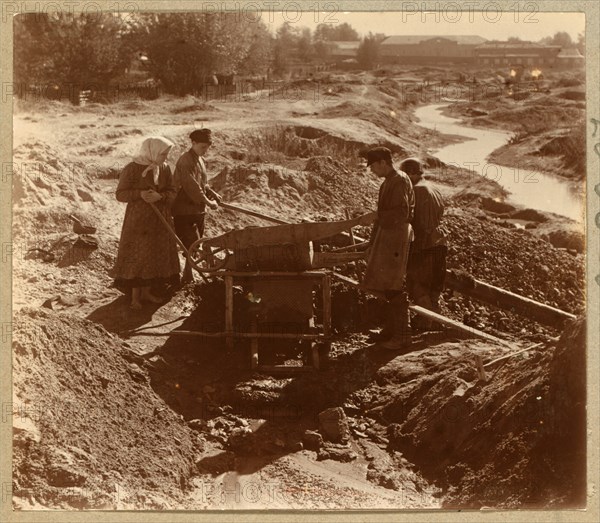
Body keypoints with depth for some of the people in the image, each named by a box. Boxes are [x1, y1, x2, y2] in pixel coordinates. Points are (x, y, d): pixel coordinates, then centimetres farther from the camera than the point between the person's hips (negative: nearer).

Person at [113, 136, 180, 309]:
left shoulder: (164, 168, 2)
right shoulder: (132, 169, -13)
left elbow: (172, 192, 1)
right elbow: (120, 194, -10)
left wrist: (159, 196, -20)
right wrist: (140, 194, -27)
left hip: (159, 219, 5)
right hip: (138, 219, -5)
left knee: (155, 255, 10)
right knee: (136, 256, -3)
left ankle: (146, 292, 23)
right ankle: (135, 296, 6)